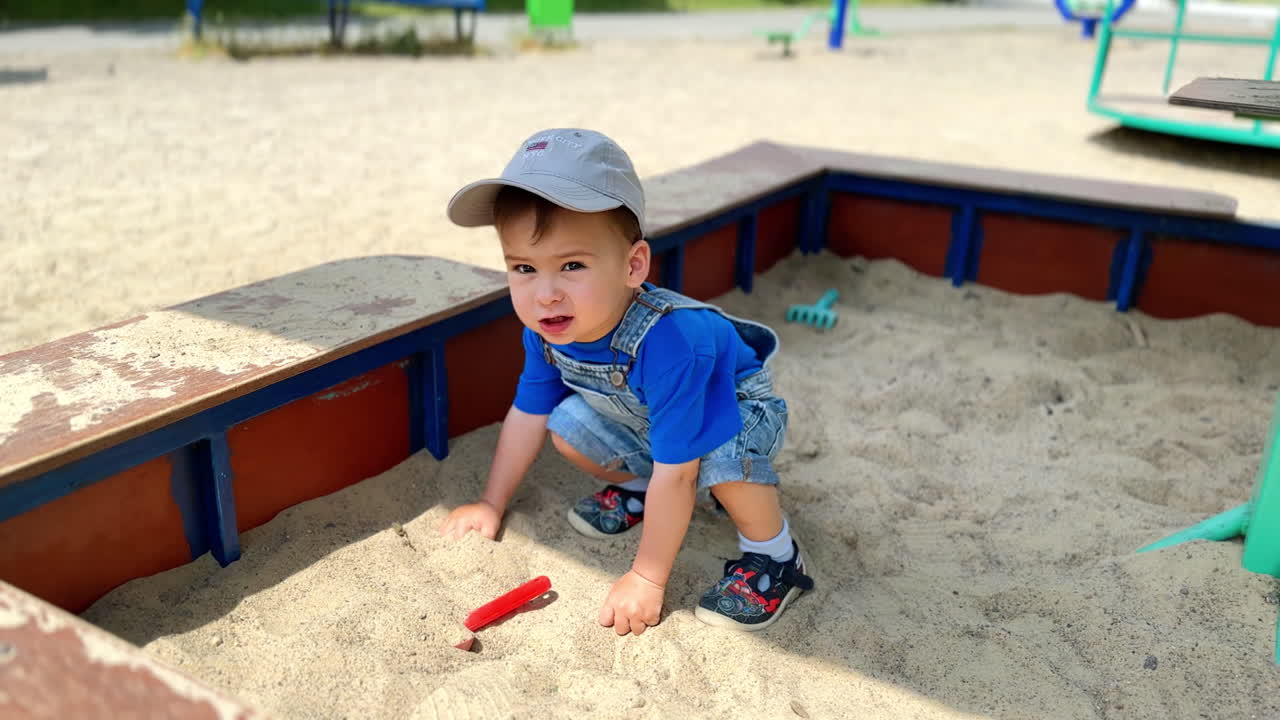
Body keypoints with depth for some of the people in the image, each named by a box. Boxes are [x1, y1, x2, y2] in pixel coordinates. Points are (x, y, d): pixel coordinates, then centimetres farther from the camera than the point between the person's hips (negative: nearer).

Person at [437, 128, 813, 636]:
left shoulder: (666, 342, -44)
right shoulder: (546, 329, -21)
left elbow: (676, 475, -37)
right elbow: (526, 415, -3)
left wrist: (647, 580, -28)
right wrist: (491, 504, 6)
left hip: (739, 408, -7)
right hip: (644, 420, 7)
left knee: (719, 453, -37)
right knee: (568, 425, -8)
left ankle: (773, 555, -9)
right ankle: (637, 488, 19)